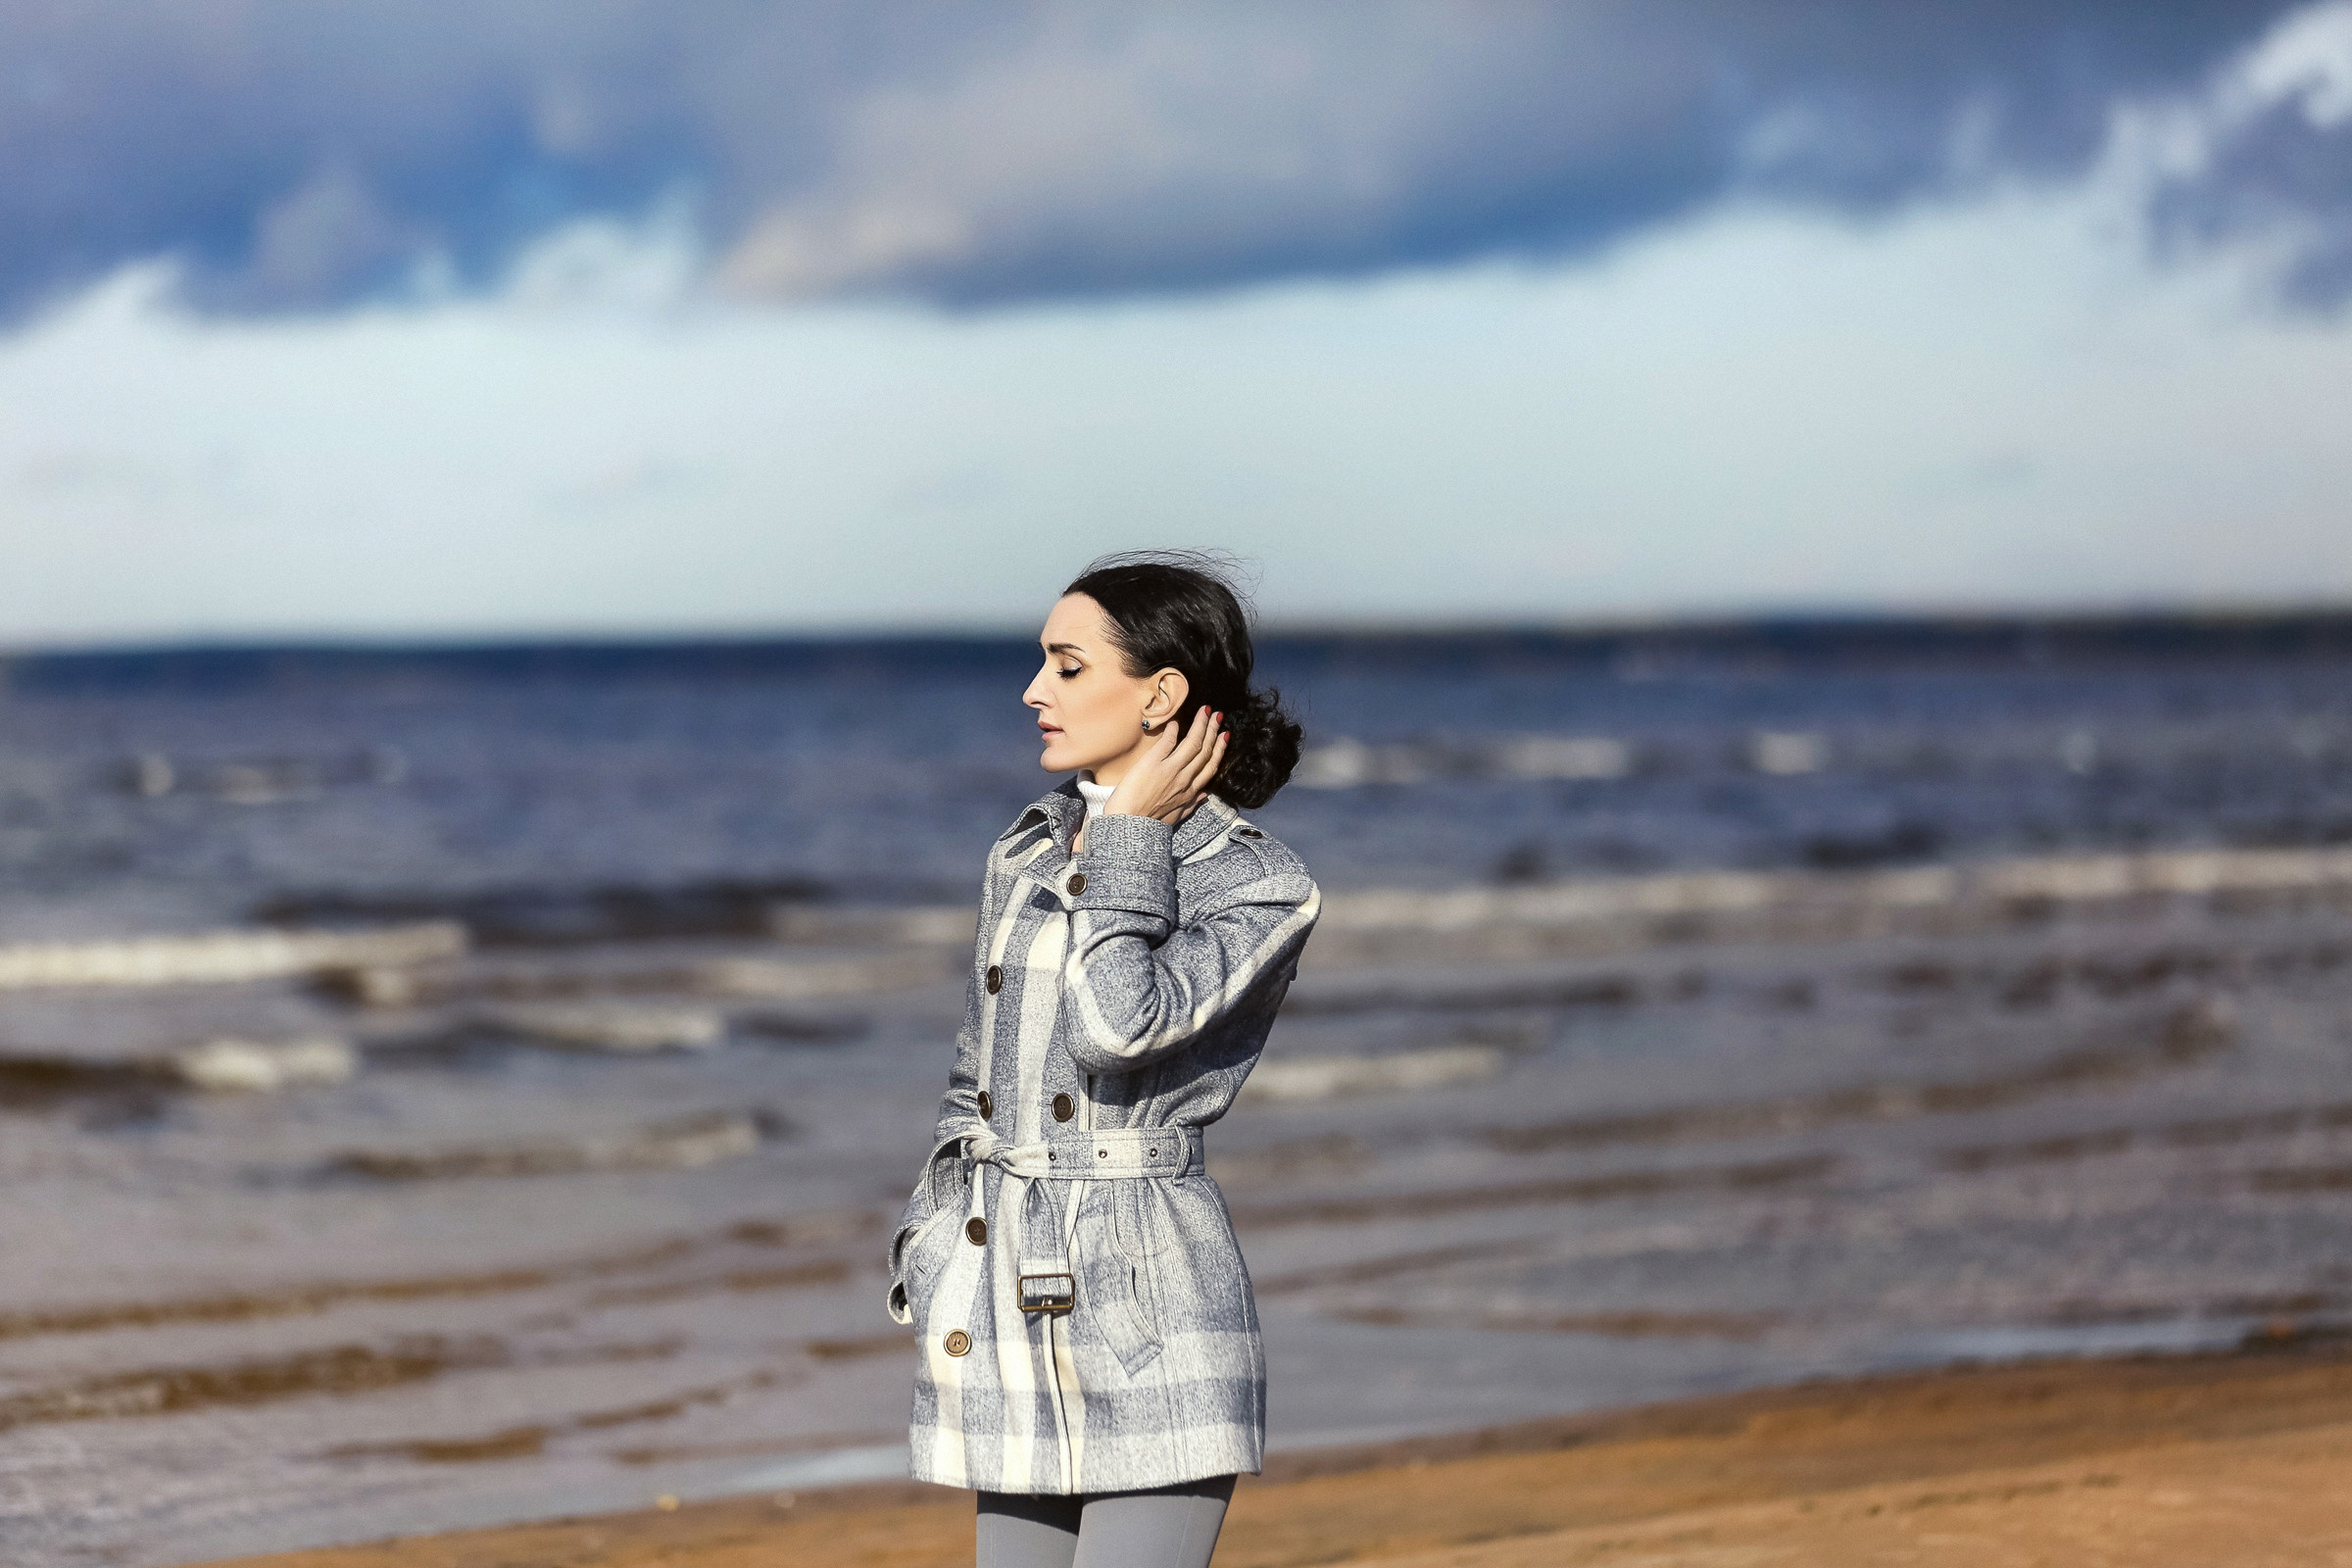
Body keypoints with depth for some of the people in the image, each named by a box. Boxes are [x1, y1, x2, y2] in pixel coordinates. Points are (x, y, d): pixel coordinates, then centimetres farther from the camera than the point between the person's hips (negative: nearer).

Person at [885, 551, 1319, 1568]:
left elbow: (1120, 1025, -24)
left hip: (1148, 1315, -7)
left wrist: (1131, 836, -12)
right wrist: (933, 1267, 13)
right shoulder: (1029, 853, 11)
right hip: (1012, 1317, 7)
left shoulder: (1263, 890, -8)